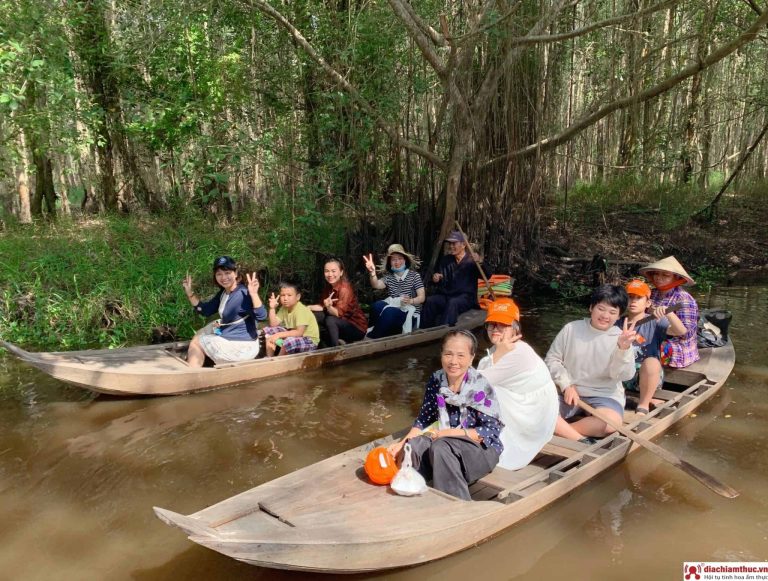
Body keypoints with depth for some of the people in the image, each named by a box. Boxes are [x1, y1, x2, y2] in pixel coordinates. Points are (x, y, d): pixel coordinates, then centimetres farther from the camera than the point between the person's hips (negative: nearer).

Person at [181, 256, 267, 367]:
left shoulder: (243, 294, -25)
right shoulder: (223, 293, 4)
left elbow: (261, 316, -38)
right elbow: (205, 311, 13)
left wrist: (254, 294, -52)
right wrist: (189, 292, 3)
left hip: (242, 347, -9)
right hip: (230, 338, 9)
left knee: (195, 342, 8)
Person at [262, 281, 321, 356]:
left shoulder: (301, 310, -22)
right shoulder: (284, 308, 2)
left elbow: (299, 332, -31)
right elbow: (274, 324, 0)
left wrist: (279, 335, -34)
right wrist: (272, 308, -9)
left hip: (309, 340, -8)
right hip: (293, 336, 8)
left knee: (289, 342, -37)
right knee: (268, 330, 2)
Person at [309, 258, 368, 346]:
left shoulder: (345, 288, -22)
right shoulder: (329, 287, 1)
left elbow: (338, 313, -29)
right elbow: (322, 306, 6)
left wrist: (329, 306, -47)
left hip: (357, 328, -8)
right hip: (342, 323, 8)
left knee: (330, 320, -31)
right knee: (314, 316, 0)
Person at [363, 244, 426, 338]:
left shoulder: (414, 275, 3)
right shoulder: (388, 277, 11)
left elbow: (422, 297, -4)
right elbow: (377, 285, -11)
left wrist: (410, 301, -25)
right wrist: (372, 272, -31)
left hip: (409, 313, -3)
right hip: (392, 309, 3)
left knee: (389, 312, -34)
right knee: (377, 305, -29)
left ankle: (373, 338, -23)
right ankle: (373, 330, -17)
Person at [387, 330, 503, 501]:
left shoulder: (480, 387, -18)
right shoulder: (436, 380, -4)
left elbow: (491, 430, -17)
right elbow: (424, 418, 3)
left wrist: (448, 433, -22)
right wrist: (402, 443, -12)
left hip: (483, 448, -4)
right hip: (448, 442, 4)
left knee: (441, 447, -32)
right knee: (414, 446, -24)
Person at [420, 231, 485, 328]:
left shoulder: (471, 260, 2)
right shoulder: (445, 260, 18)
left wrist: (479, 263, -31)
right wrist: (435, 279, -2)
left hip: (466, 297, -4)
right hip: (446, 295, 5)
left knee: (453, 303, -36)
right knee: (430, 300, -23)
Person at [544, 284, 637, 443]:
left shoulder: (621, 338, -1)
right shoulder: (571, 329, 1)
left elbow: (624, 375, -13)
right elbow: (552, 359, 5)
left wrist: (623, 349, -31)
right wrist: (566, 385, -8)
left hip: (605, 396, -1)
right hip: (571, 393, 1)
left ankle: (561, 430, -20)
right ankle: (582, 441, -25)